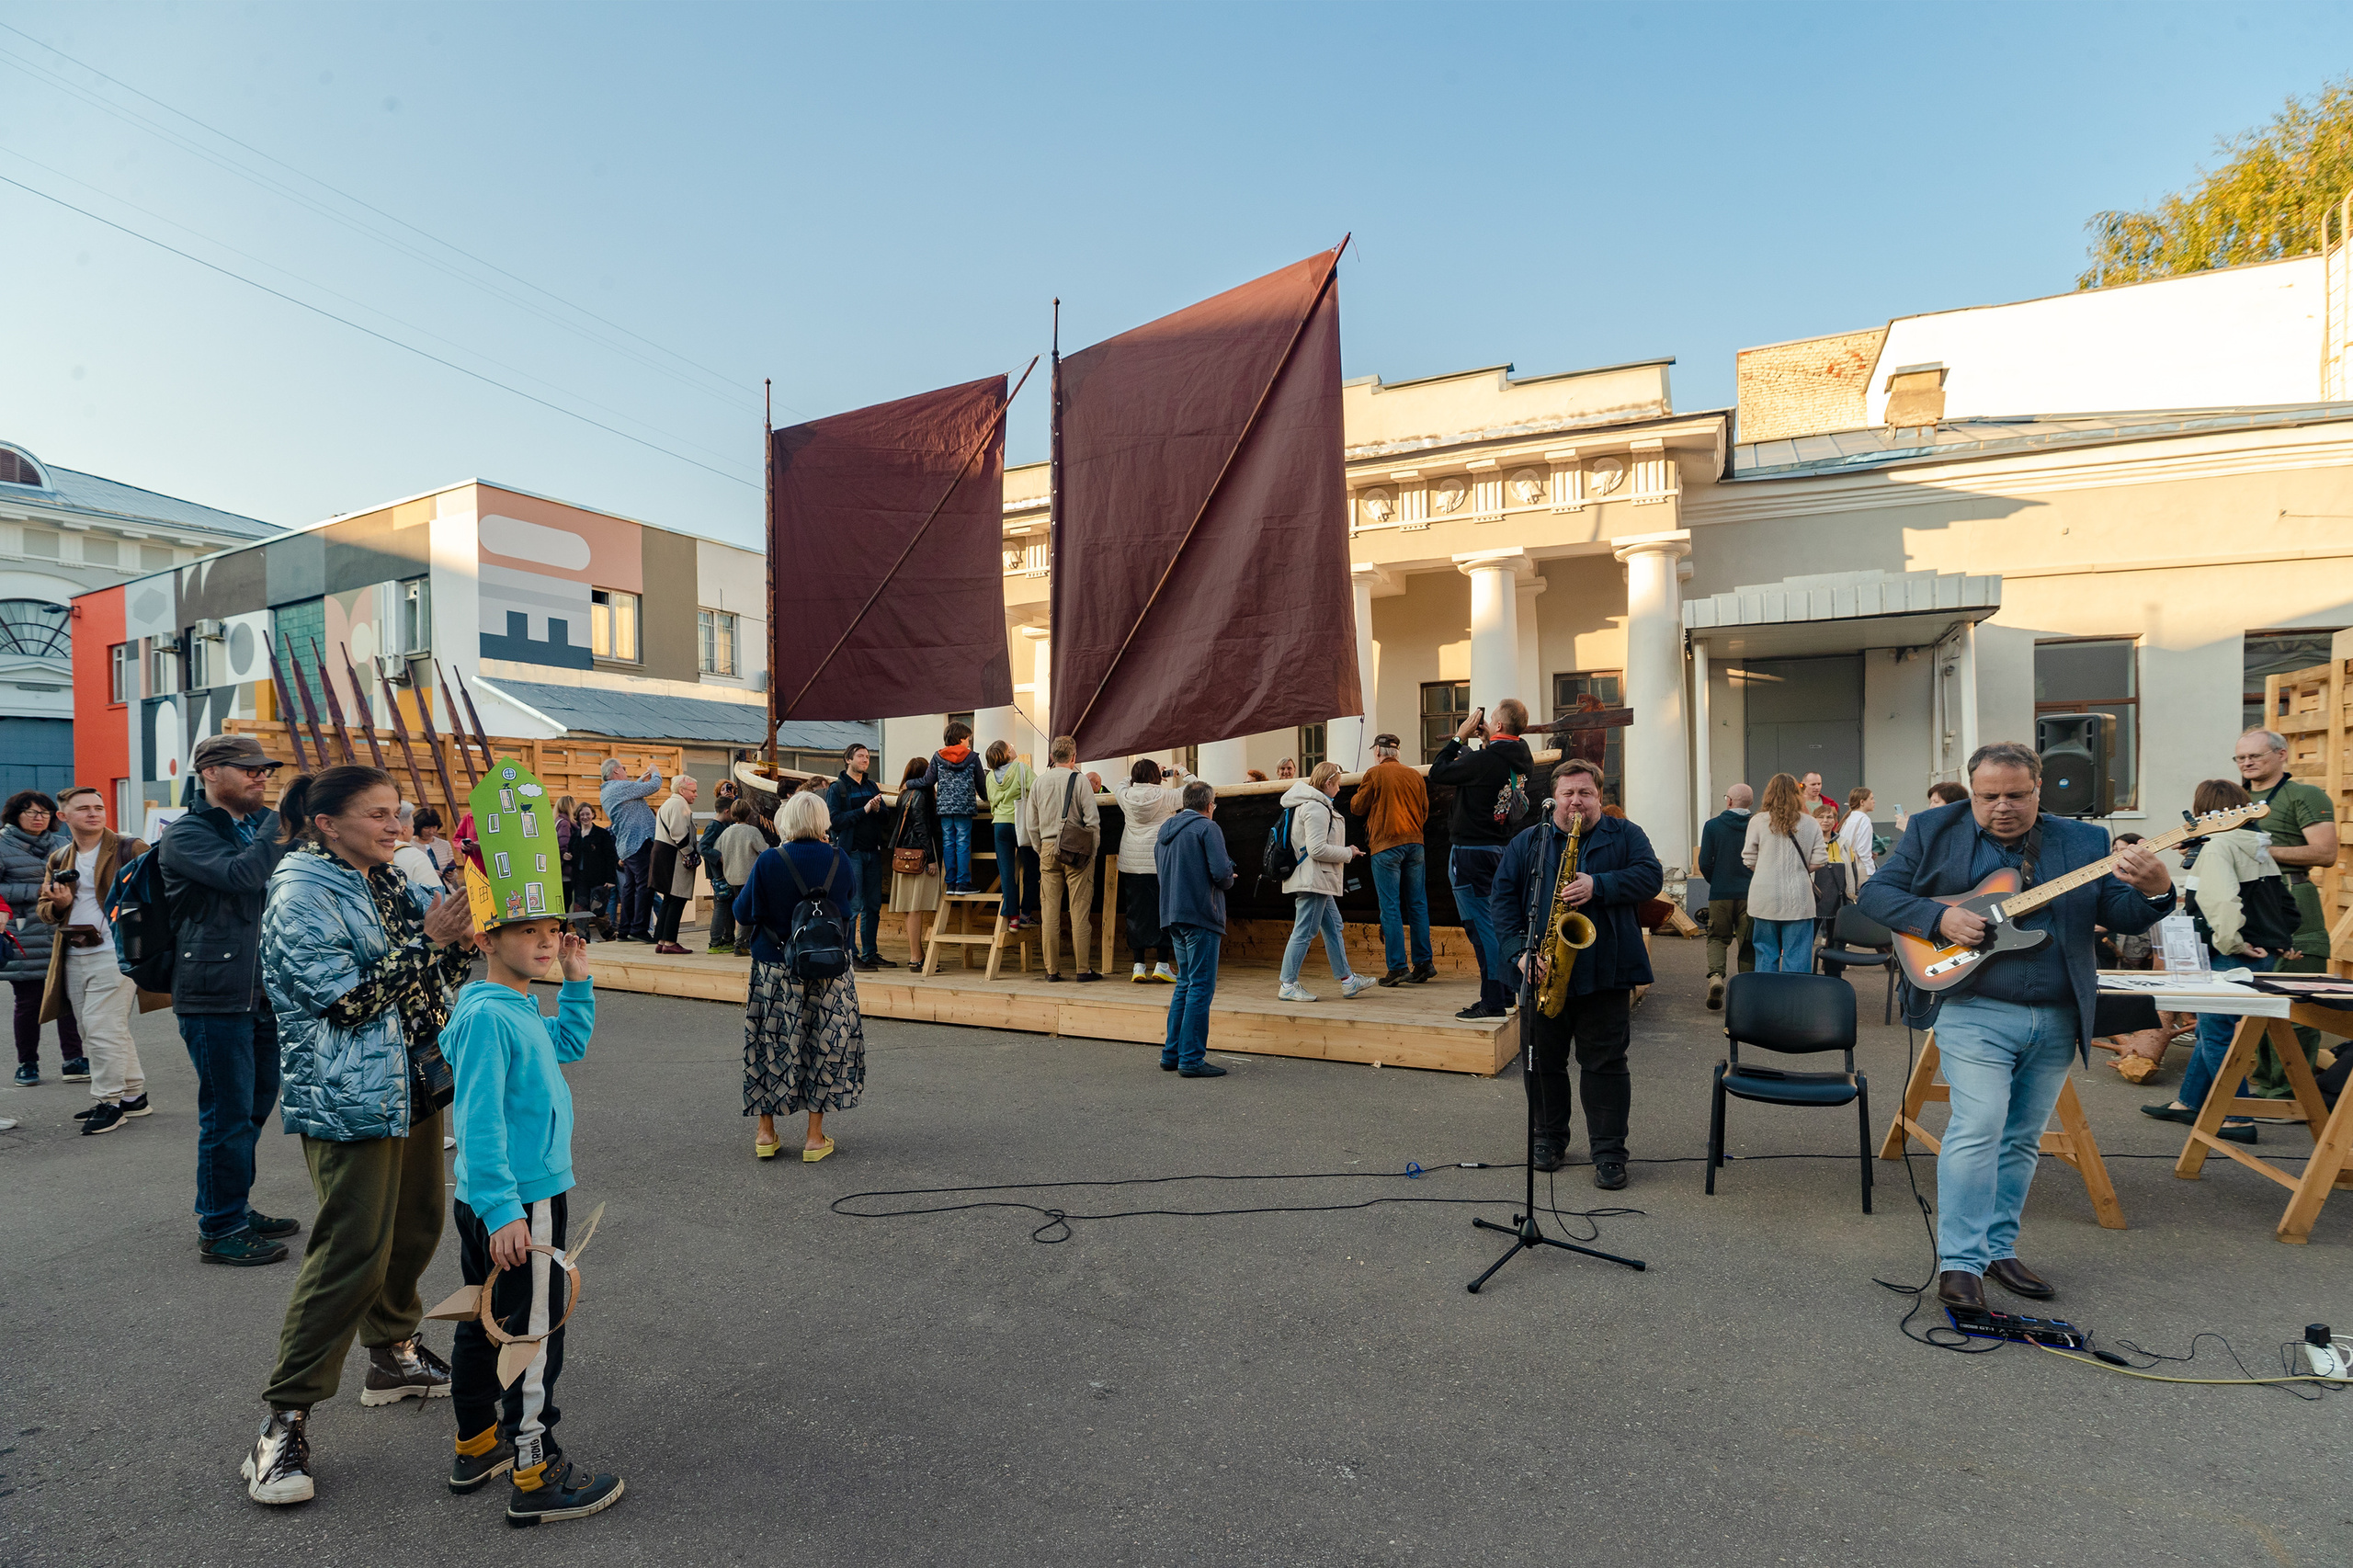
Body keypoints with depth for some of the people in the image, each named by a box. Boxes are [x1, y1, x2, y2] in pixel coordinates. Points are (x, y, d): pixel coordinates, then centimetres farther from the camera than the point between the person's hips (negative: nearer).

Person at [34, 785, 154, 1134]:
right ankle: (133, 1095, 22)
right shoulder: (58, 859, 14)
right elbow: (45, 909, 17)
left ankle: (108, 1101, 3)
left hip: (113, 953, -7)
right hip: (74, 957, 7)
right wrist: (59, 904, -6)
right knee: (103, 1031, 12)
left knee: (101, 1028, -9)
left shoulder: (129, 850, -3)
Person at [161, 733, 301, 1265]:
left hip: (261, 991, 8)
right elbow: (243, 875, -26)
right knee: (228, 1112, -2)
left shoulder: (257, 828, 16)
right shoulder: (186, 835, -8)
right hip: (216, 996, -8)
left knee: (256, 1103, 16)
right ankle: (219, 1228, 11)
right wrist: (278, 821, -16)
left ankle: (234, 1208, 30)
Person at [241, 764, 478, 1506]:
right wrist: (427, 939, -22)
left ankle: (394, 1355, 36)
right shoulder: (301, 896, -14)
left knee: (415, 1228, 17)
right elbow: (346, 999, -20)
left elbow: (434, 974, 13)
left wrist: (463, 938, -7)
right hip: (351, 1099, -8)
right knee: (351, 1253, -7)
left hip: (413, 1083, 8)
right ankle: (285, 1419, 7)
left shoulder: (388, 883, 10)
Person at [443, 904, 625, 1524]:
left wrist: (577, 983, 13)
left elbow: (569, 1045, 25)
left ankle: (477, 1444, 38)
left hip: (498, 1203, 10)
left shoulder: (519, 1009, 6)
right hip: (517, 1205, -10)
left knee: (486, 1321, 22)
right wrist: (503, 1210, -27)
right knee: (534, 1334, 1)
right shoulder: (487, 1016, -23)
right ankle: (535, 1477, 12)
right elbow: (480, 1121, -26)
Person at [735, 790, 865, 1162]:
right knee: (825, 1045, 8)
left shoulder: (769, 861, -11)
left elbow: (743, 912, -4)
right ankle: (815, 1136, 12)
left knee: (772, 1043, 12)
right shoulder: (840, 861, -5)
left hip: (775, 968, -1)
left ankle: (766, 1132, 20)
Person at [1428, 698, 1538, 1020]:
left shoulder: (1484, 759, -21)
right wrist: (1485, 740, 9)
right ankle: (1506, 994, 23)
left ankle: (1493, 1002, -2)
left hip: (1472, 852, -8)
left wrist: (1460, 737, -5)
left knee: (1481, 926, -4)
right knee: (1497, 923, 16)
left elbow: (1437, 772, -12)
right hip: (1503, 847, 9)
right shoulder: (1523, 759, 4)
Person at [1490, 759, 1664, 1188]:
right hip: (1542, 974, 2)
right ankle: (1550, 1140, 27)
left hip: (1604, 973, -2)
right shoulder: (1527, 842, 9)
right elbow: (1503, 898, 3)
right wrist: (1519, 951, -9)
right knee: (1543, 1061, 10)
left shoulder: (1625, 835, 8)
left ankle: (1609, 1153, 12)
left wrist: (1598, 885, -20)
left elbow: (1651, 876, -7)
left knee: (1605, 1063, 2)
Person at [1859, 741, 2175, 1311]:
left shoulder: (2083, 841, 8)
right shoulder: (1933, 831, 1)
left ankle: (1998, 1250, 25)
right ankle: (1959, 1263, -7)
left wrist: (2154, 891, -18)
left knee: (2023, 1138, 12)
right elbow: (1875, 893, -1)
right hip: (1975, 1011, -4)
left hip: (2057, 1019, 4)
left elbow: (2122, 916, 3)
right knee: (1979, 1126, -13)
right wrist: (1939, 918, -16)